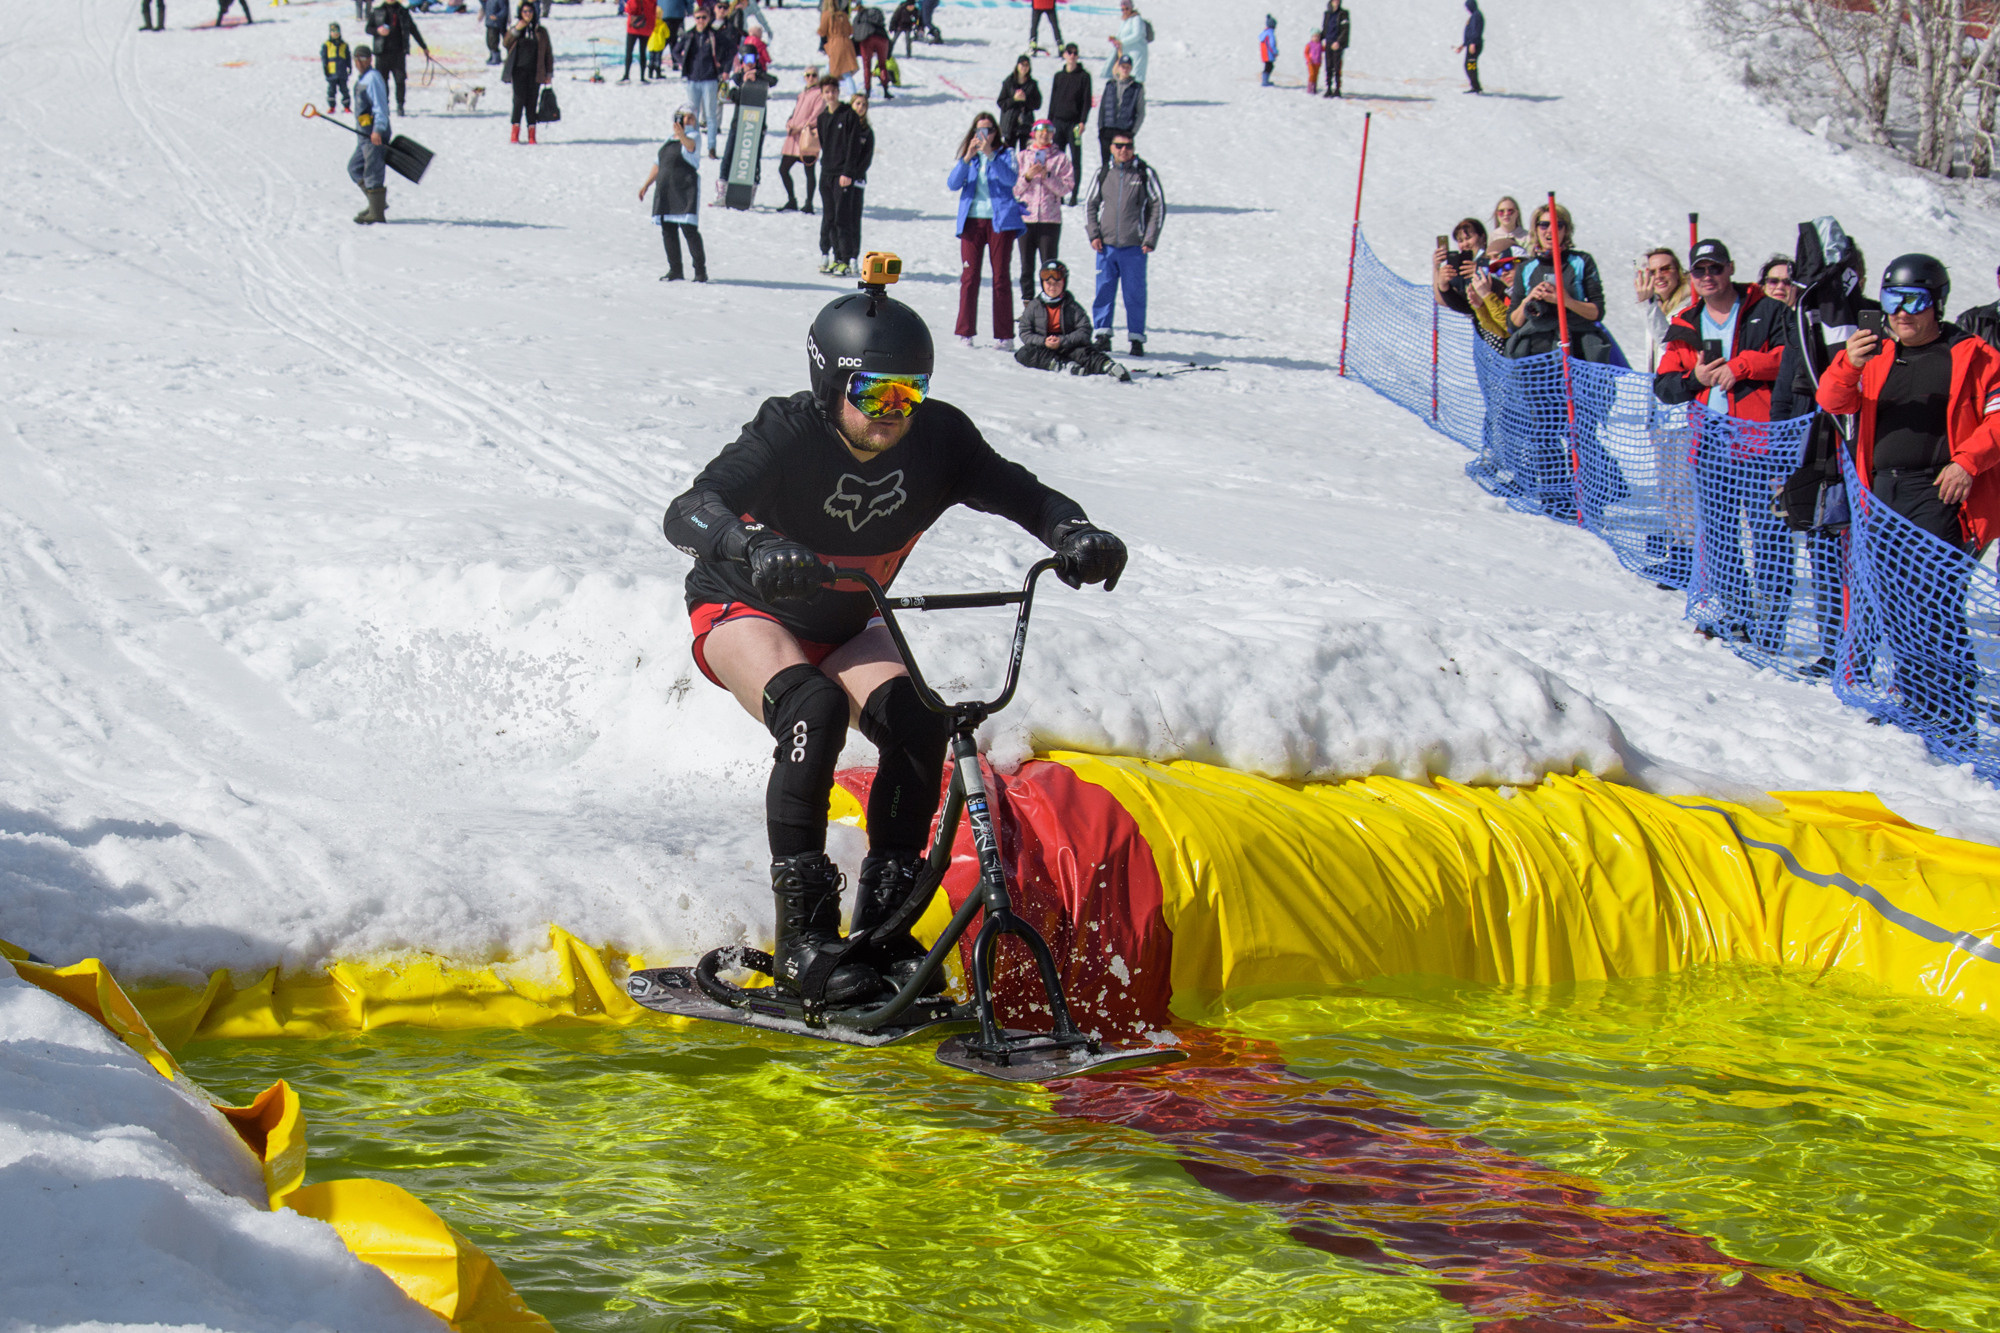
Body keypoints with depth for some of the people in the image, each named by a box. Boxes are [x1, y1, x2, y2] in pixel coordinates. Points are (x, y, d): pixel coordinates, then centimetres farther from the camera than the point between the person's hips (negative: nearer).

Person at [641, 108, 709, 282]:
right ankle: (675, 270, 15)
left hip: (686, 190, -6)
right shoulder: (669, 140, 18)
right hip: (665, 189, 7)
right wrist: (646, 185, 21)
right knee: (668, 230, 6)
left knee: (689, 229, -11)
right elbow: (659, 165, 25)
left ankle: (700, 270, -3)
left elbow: (690, 144, -27)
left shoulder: (692, 136, -2)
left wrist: (682, 135, -49)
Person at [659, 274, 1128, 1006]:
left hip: (844, 629, 4)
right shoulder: (790, 434, -30)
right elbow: (686, 512, -42)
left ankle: (883, 926, -9)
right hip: (745, 613, -4)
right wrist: (754, 549, -63)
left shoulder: (937, 438, -18)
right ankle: (801, 933, -25)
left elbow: (1022, 495, -15)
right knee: (815, 710, -33)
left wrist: (1076, 534, -38)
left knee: (917, 722, -23)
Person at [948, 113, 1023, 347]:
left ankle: (1004, 335, 0)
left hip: (1000, 221, -2)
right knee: (969, 276, -2)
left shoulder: (1005, 154, 7)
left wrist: (990, 155, -22)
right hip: (972, 221, 2)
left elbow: (1011, 178, -12)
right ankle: (965, 332, 2)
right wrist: (967, 158, -14)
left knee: (1001, 277, -2)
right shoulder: (966, 156, 13)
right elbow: (953, 183, -1)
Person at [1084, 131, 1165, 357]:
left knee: (1135, 294, 0)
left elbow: (1158, 206, 3)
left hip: (1134, 246, -2)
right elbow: (1090, 204, 14)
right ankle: (1103, 334, 10)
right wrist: (1093, 234, 2)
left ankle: (1136, 338, 7)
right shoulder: (1102, 174, 9)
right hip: (1106, 245, 2)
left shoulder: (1146, 174, 2)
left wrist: (1149, 240, -3)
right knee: (1104, 291, 1)